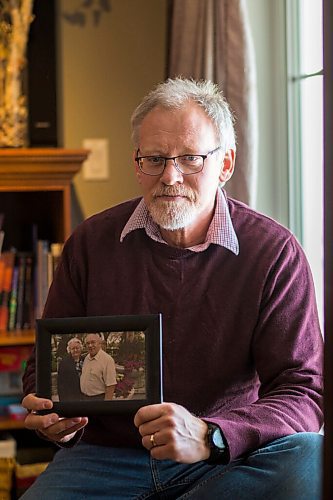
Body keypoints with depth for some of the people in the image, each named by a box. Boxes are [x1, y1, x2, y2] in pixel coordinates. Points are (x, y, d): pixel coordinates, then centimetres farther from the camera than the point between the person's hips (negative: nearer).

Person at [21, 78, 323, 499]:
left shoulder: (275, 253, -5)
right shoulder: (92, 242, 3)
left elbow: (304, 393, -10)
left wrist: (210, 437, -29)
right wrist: (56, 419, -14)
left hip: (225, 461, 1)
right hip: (104, 459, 0)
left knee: (309, 457, -32)